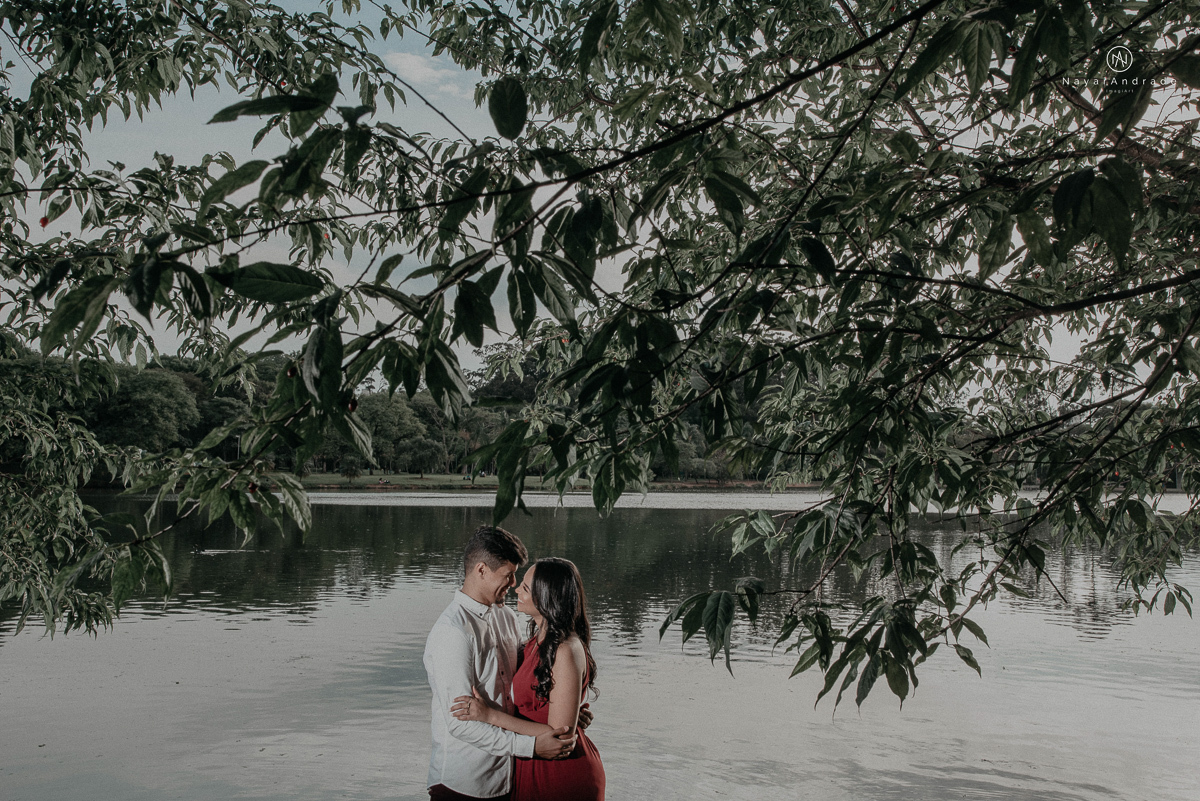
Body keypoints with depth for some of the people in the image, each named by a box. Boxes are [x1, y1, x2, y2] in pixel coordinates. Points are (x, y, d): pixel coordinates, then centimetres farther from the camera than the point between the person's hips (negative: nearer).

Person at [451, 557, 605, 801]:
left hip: (563, 774, -9)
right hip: (537, 769, 9)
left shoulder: (566, 652, -25)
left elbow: (560, 735, -24)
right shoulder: (540, 639, 4)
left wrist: (492, 716, -25)